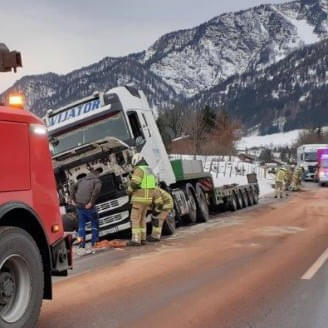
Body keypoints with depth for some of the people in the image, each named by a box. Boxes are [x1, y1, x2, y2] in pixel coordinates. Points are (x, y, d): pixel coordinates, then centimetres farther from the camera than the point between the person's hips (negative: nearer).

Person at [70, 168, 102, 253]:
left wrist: (73, 200, 7)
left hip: (78, 205, 4)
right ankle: (94, 245, 8)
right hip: (88, 206, -4)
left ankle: (82, 246, 8)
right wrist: (91, 202, -15)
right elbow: (97, 189, -15)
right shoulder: (97, 181, 6)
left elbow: (72, 187, 9)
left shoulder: (82, 180, 20)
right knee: (94, 223, 12)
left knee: (81, 224, 16)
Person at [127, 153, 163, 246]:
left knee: (135, 219, -5)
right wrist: (159, 201, 15)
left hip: (140, 199, -9)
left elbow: (134, 184, -22)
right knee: (142, 219, 15)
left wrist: (129, 190, 0)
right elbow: (155, 188, 16)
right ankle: (142, 239, 15)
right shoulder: (150, 171, 16)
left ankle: (136, 240, -8)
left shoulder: (139, 170, -12)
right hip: (147, 199, 9)